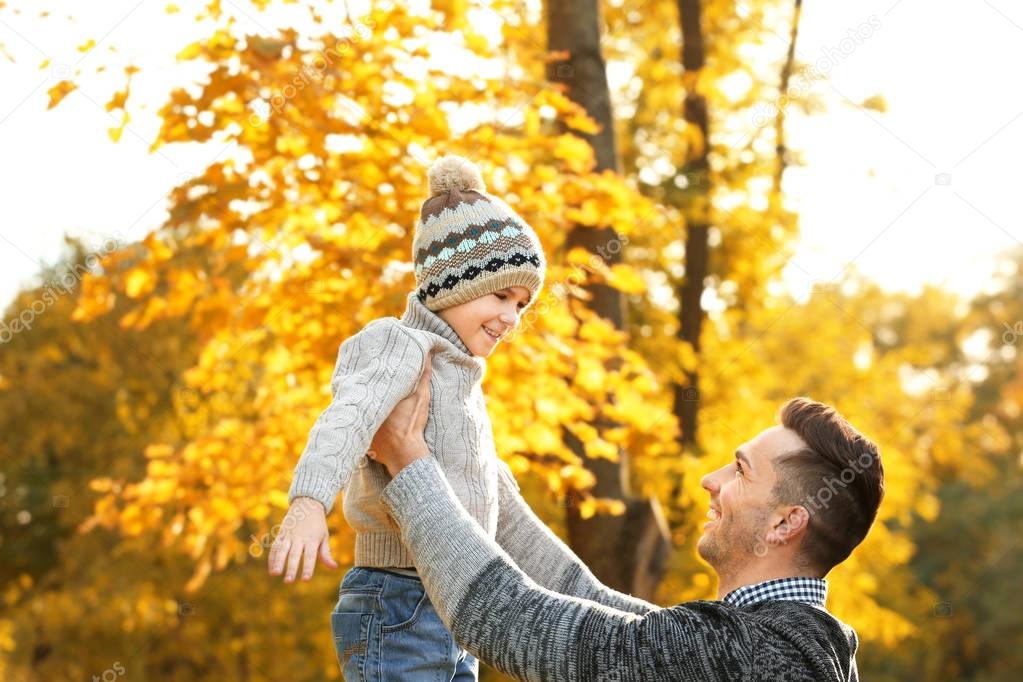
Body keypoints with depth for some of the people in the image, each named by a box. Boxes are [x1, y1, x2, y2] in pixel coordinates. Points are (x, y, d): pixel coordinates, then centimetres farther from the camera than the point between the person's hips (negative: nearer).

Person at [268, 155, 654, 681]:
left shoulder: (459, 384, 21)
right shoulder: (397, 343, -6)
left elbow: (505, 517, 25)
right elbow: (348, 415, -29)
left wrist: (594, 598, 22)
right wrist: (310, 500, -49)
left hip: (454, 622, 9)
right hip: (399, 613, -9)